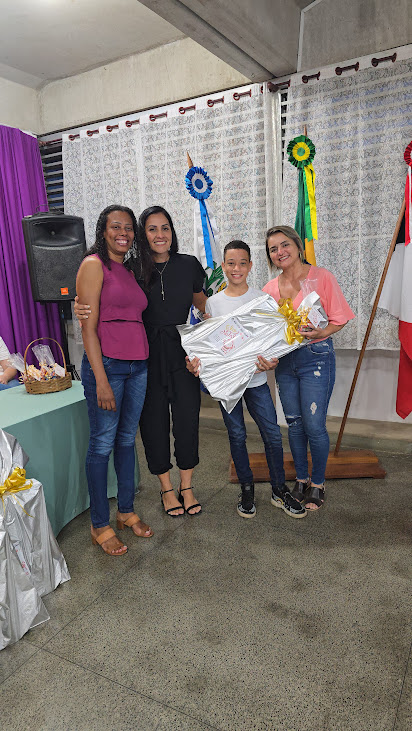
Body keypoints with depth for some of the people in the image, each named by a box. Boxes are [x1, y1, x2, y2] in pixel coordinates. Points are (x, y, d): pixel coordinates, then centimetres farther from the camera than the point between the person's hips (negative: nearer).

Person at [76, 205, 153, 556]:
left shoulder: (130, 270, 16)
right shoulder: (94, 265, -6)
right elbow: (89, 327, -12)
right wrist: (101, 380, -18)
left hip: (138, 365, 7)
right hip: (107, 364, -7)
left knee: (127, 439, 15)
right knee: (102, 444, 2)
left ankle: (127, 511, 29)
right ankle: (100, 525, 17)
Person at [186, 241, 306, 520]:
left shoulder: (262, 299, 1)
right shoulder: (213, 302, 3)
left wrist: (271, 361, -20)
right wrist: (196, 361, -14)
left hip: (256, 378, 0)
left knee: (272, 433, 0)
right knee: (237, 436, 9)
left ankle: (279, 490, 20)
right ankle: (247, 489, 27)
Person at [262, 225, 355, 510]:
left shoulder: (321, 276, -7)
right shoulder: (270, 288, 5)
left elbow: (340, 319, -4)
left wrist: (321, 333, -22)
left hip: (316, 356, -4)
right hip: (284, 360, 4)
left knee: (314, 425, -3)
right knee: (294, 424, 12)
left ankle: (318, 483, 20)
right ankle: (301, 479, 31)